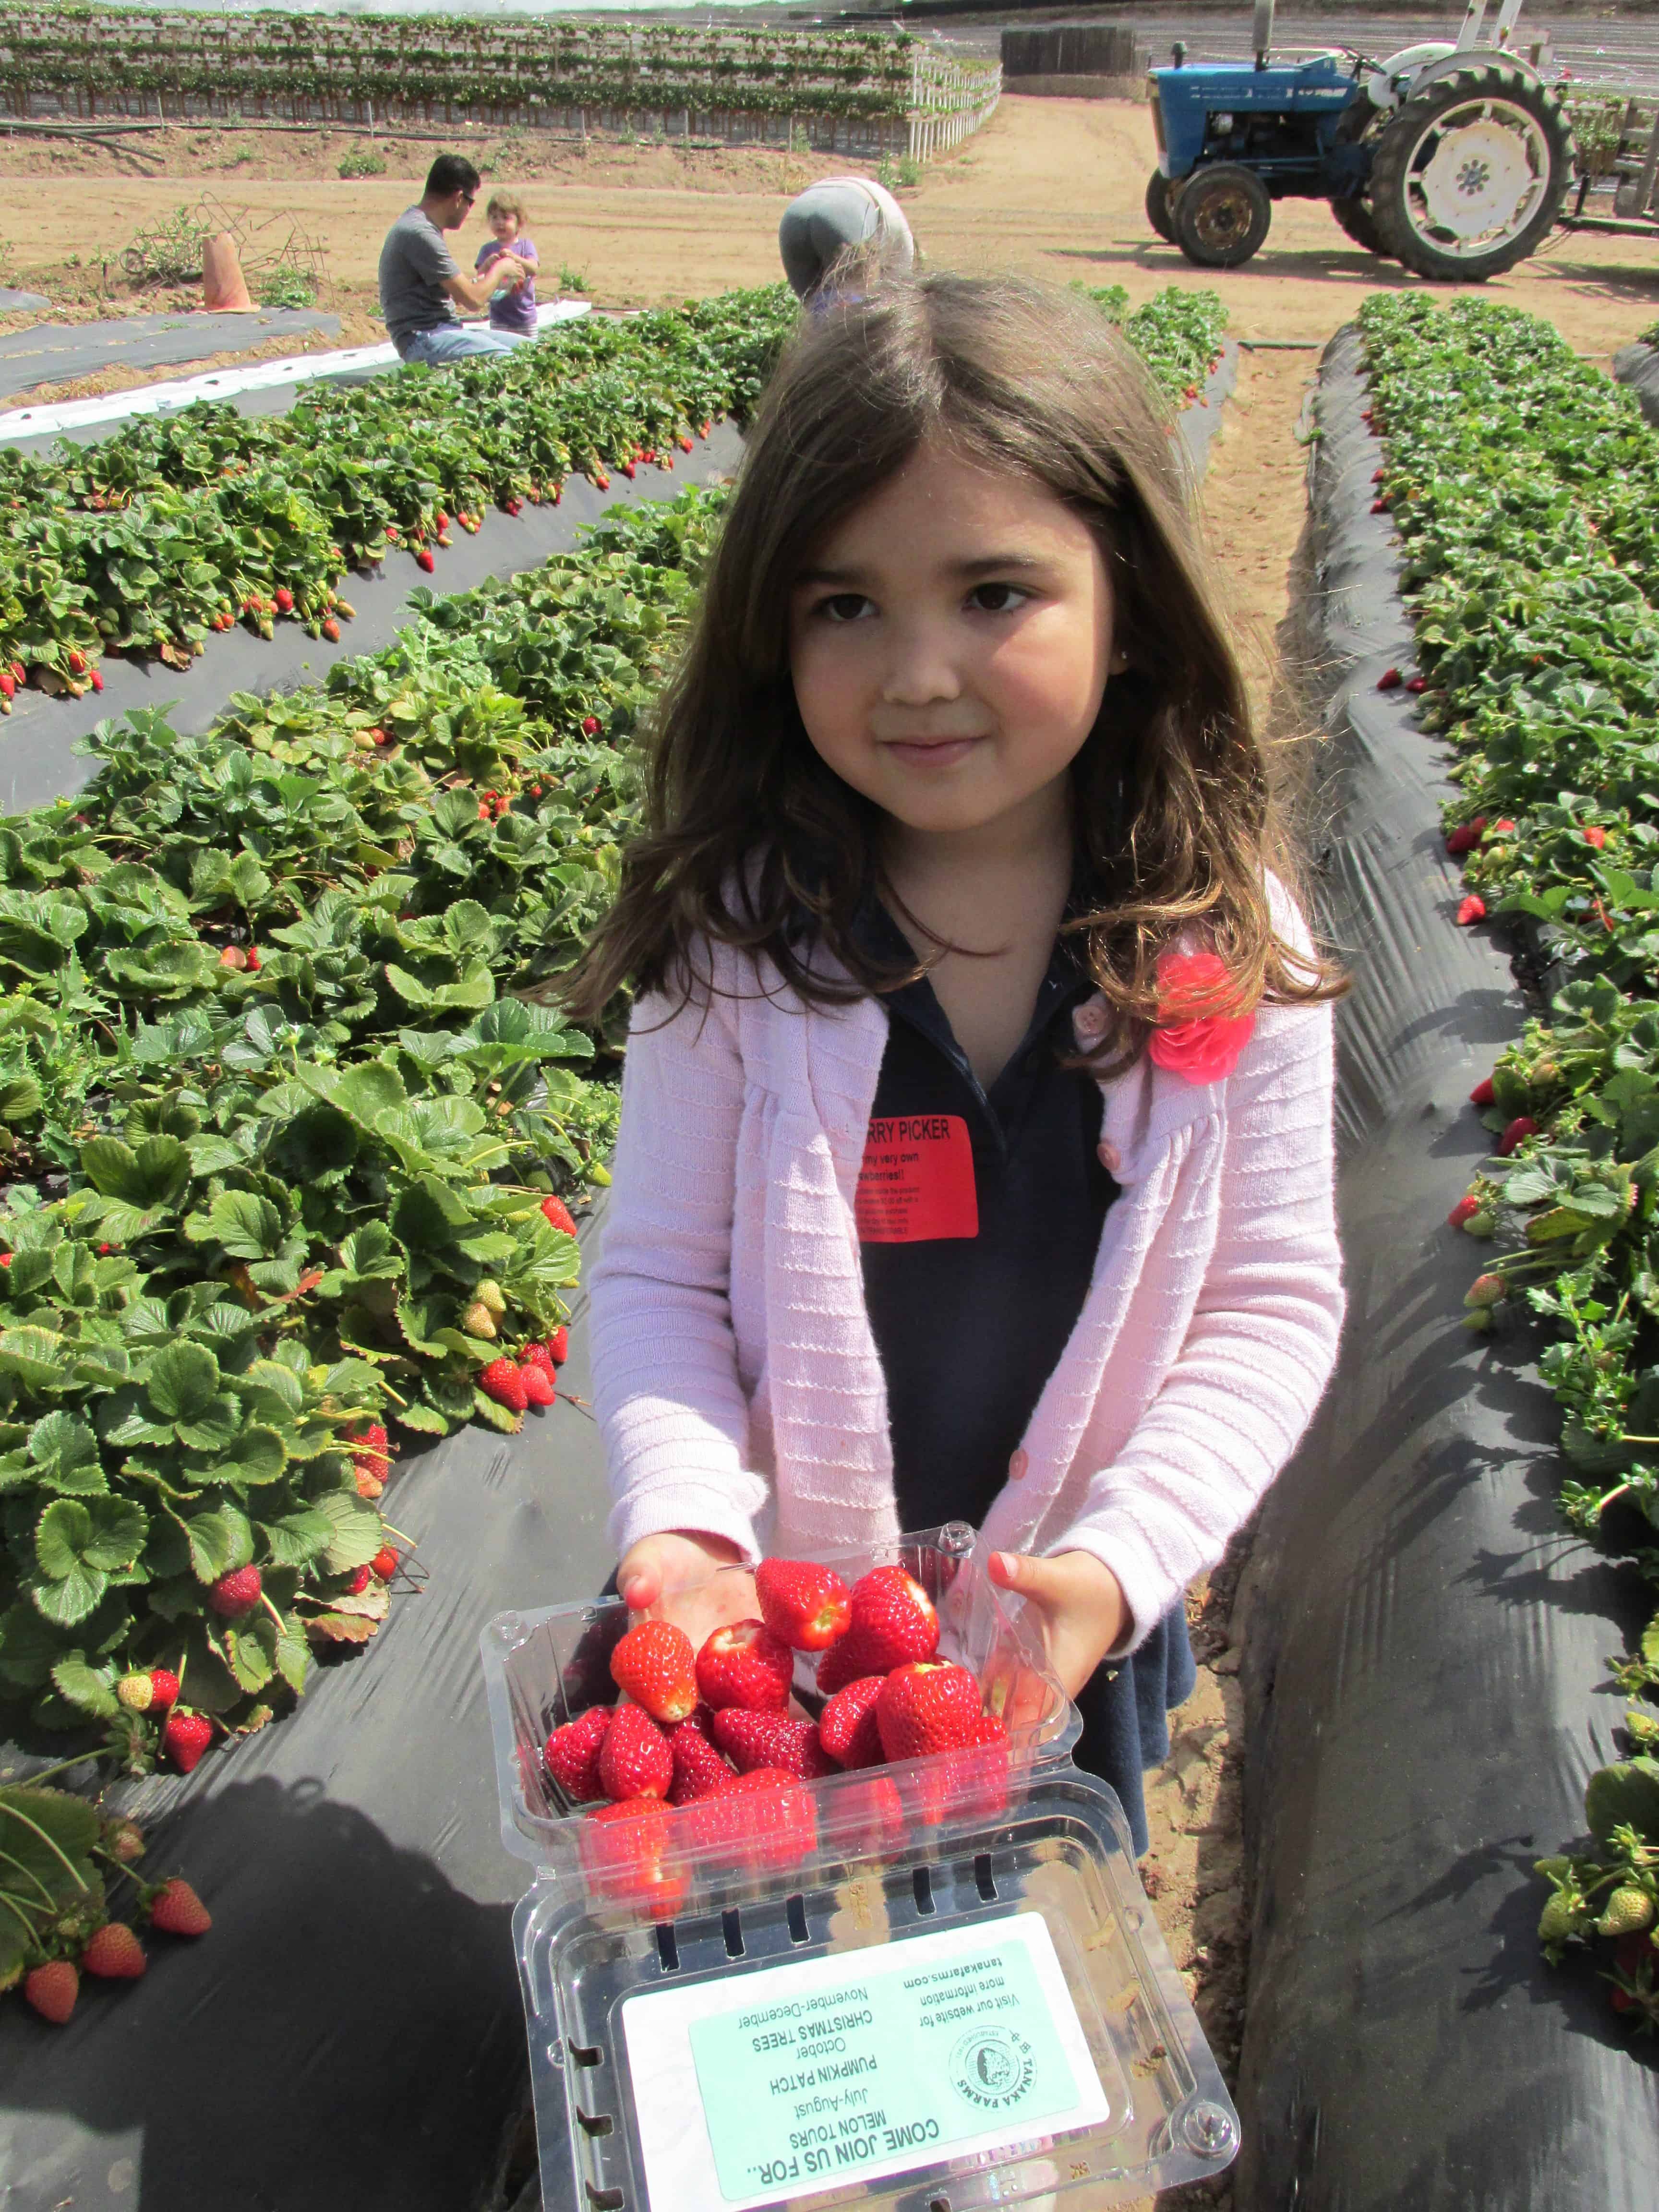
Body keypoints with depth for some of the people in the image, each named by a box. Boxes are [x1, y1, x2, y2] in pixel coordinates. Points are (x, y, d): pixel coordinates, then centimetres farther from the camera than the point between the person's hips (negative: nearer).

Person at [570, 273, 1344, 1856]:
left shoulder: (1231, 951, -15)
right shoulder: (736, 940, -17)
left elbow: (1274, 1299, -10)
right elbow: (658, 1274, -10)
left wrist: (1121, 1562, -21)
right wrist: (687, 1529, -25)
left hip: (1076, 1628, 1)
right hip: (768, 1615, 0)